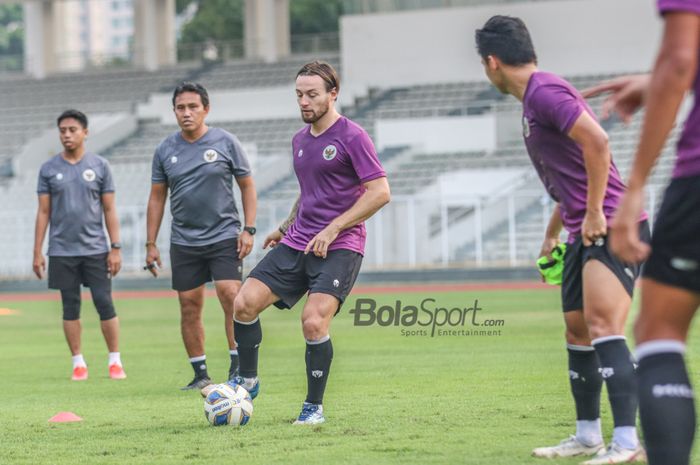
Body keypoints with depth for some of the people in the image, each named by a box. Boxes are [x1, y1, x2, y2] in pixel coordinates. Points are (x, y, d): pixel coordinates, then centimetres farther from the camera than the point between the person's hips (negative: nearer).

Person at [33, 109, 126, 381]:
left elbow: (109, 210, 4)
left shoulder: (99, 166, 3)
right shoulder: (49, 170, 5)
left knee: (105, 303, -4)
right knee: (70, 307, 5)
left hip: (95, 249, -1)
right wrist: (37, 252, 2)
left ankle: (115, 361, 4)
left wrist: (115, 247, -2)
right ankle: (78, 363, 11)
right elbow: (43, 212, 6)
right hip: (62, 251, 1)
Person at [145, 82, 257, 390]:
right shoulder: (165, 150, 5)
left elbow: (247, 187, 4)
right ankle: (200, 374, 11)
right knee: (189, 307, 3)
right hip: (184, 241, 3)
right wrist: (150, 244, 8)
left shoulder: (225, 142, -2)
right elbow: (157, 198, 11)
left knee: (231, 296, -15)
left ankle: (238, 367, -8)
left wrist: (248, 229, -5)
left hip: (224, 235, -3)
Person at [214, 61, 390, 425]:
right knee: (244, 303, -7)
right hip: (297, 244, 7)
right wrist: (285, 228, 22)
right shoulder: (300, 140, 15)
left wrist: (333, 229, -17)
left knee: (313, 322, -21)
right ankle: (248, 381, 11)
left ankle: (314, 407, -4)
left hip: (339, 248, -7)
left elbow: (380, 192, -13)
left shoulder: (351, 136, -8)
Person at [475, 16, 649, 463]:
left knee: (602, 325, -19)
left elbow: (597, 141, -26)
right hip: (586, 231, 11)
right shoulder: (537, 95, 20)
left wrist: (594, 213, -22)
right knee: (578, 331, 14)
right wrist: (552, 235, 38)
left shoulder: (544, 91, -13)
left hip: (610, 227, -11)